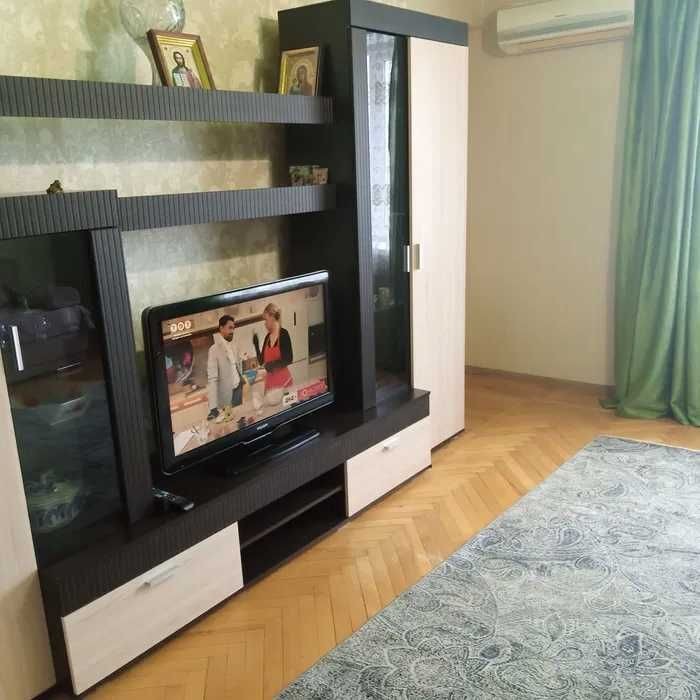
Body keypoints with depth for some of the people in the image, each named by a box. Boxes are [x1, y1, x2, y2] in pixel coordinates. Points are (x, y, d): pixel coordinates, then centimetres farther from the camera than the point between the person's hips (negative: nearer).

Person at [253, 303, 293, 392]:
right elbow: (261, 361, 11)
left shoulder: (283, 334, -9)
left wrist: (273, 364, -20)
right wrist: (256, 344, 2)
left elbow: (289, 359, -12)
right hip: (269, 380, 6)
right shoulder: (267, 337, 10)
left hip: (283, 379, -6)